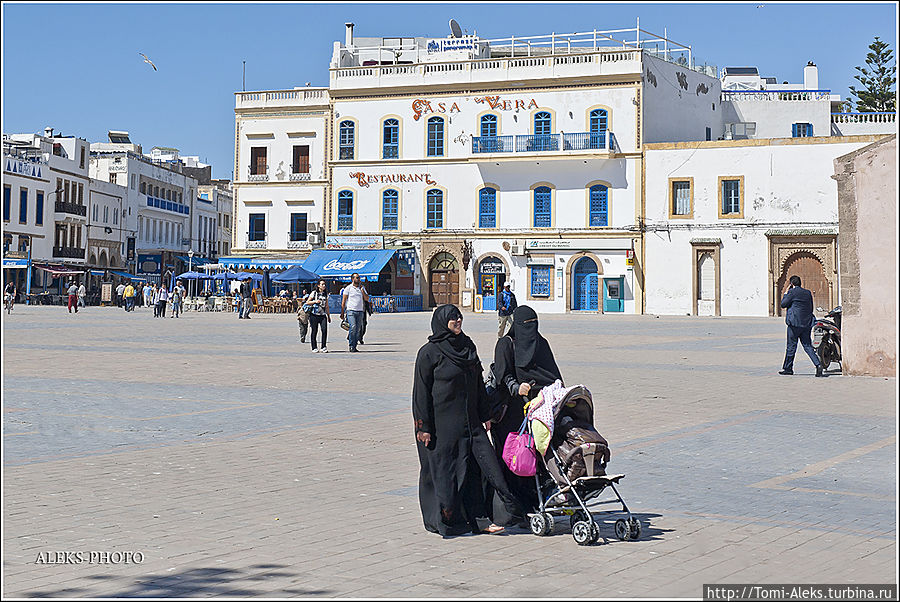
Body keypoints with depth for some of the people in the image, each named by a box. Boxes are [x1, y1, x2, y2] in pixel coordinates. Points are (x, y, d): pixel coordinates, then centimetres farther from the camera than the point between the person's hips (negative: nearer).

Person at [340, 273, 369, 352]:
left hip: (360, 311, 5)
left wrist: (362, 290, -5)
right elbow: (343, 301, 1)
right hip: (351, 310, -5)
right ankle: (351, 347, -14)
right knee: (353, 327, -20)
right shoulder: (348, 288, 1)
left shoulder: (362, 287, 13)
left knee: (358, 330, 2)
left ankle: (354, 347, 8)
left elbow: (367, 299, 8)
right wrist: (342, 313, -3)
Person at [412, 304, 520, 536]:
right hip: (441, 424, -6)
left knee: (485, 462, -3)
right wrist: (423, 427, -14)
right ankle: (444, 520, 13)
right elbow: (421, 391, -10)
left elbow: (478, 384, 18)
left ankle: (480, 519, -1)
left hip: (469, 421, 6)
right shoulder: (429, 352, -8)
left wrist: (485, 416, 15)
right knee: (443, 469, 0)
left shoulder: (468, 347, 11)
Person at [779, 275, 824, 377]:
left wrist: (785, 293, 7)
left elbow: (783, 304, -3)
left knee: (791, 346, 3)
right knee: (807, 346, 6)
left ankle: (787, 368, 11)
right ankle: (818, 364, -10)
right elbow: (811, 308, 16)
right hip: (807, 323, 6)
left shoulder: (792, 292, -9)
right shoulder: (808, 293, 12)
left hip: (795, 323, -6)